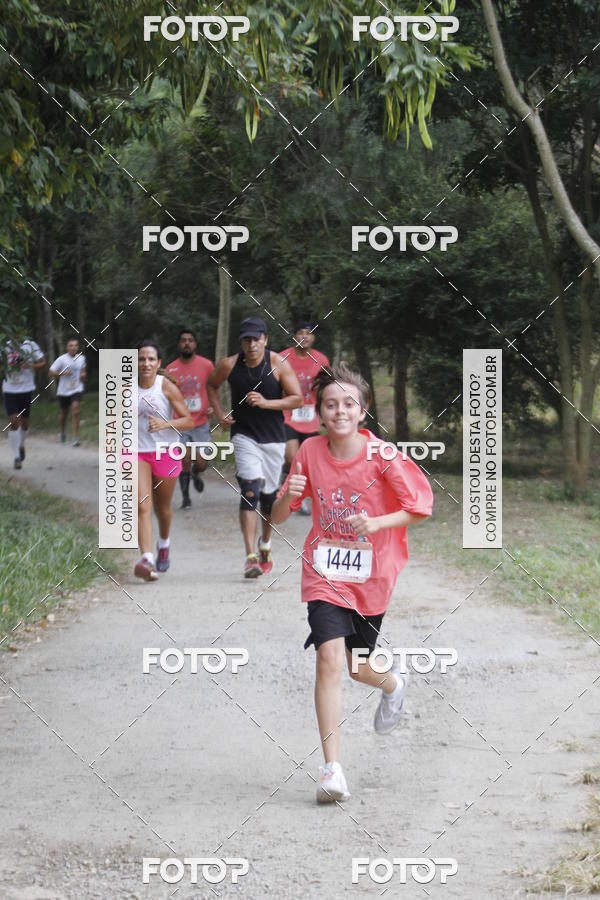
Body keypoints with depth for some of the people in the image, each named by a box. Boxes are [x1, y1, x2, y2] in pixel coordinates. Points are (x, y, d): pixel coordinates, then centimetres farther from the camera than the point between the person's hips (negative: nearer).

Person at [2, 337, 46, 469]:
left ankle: (21, 444, 41)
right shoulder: (5, 346, -3)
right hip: (9, 390, 0)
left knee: (24, 422, 10)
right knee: (13, 422, -9)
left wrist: (30, 366, -18)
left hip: (26, 389, 0)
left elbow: (42, 363, 1)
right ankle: (16, 457, -6)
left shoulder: (30, 345, -5)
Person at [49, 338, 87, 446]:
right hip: (63, 391, 0)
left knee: (76, 410, -20)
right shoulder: (62, 359, -9)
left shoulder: (81, 358, 2)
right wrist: (62, 373, -21)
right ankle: (62, 433, 43)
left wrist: (83, 375, 1)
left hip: (77, 390, 0)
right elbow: (51, 373, -8)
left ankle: (75, 437, -21)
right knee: (64, 413, 16)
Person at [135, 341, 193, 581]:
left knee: (162, 508, 16)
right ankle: (147, 559, -25)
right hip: (136, 452, 0)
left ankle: (164, 544, 46)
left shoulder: (167, 387, -9)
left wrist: (166, 423, -25)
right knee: (142, 506, -17)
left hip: (166, 453, 0)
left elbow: (189, 421, -10)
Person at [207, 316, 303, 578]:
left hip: (273, 438, 1)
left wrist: (266, 403, -21)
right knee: (250, 490, -18)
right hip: (244, 435, -1)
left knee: (269, 496, 12)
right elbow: (211, 385, 16)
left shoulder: (278, 364, -9)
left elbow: (297, 398, -8)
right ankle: (251, 557, -23)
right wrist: (219, 414, 2)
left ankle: (265, 545, 40)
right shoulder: (229, 365, -5)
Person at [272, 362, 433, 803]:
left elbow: (422, 507, -7)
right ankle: (332, 768, -15)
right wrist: (288, 496, -22)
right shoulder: (310, 451, -6)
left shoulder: (381, 455, -13)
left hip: (372, 576, -1)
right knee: (330, 658, -17)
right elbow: (277, 517, 2)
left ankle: (393, 683, 50)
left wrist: (376, 523, -22)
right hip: (325, 572, 1)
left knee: (353, 665, 12)